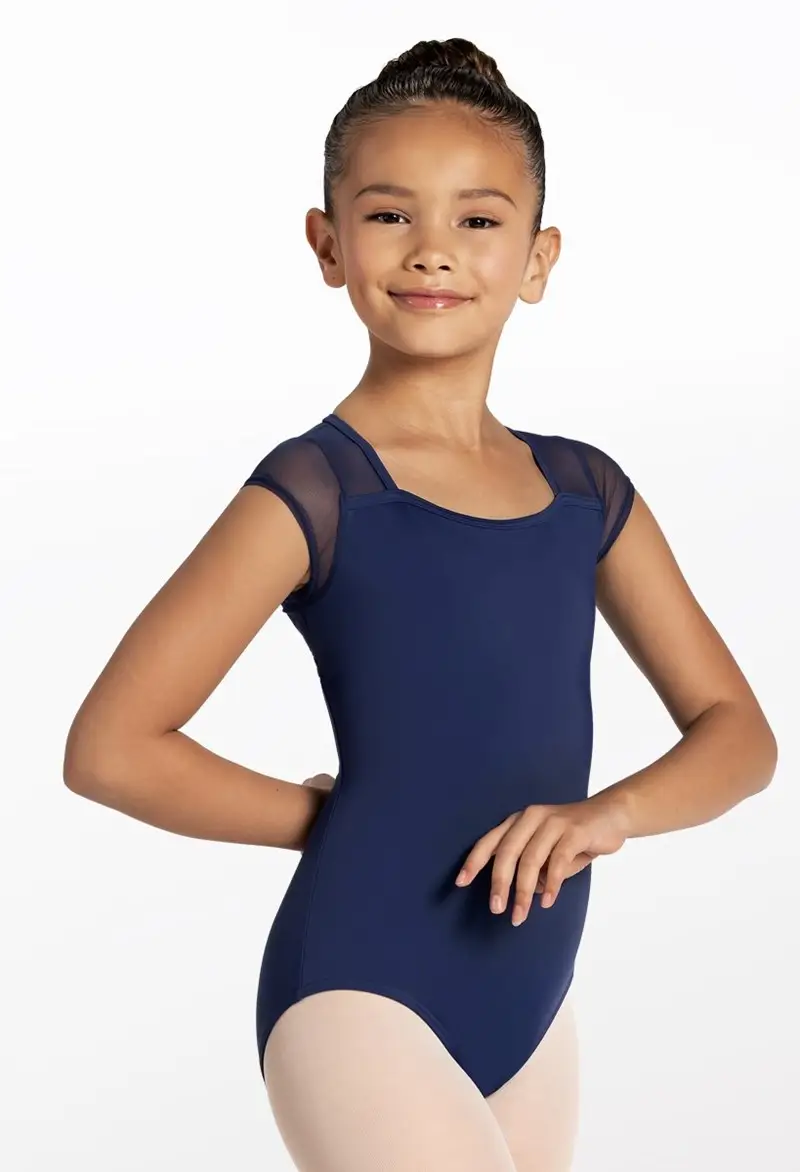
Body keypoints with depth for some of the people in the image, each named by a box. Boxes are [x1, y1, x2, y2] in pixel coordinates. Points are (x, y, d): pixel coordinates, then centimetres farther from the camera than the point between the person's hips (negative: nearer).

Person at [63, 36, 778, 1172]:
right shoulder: (317, 490, -10)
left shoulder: (585, 491, 5)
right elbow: (110, 746, -11)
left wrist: (608, 811, -11)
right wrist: (344, 816, -4)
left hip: (533, 1011, 6)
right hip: (360, 998, -6)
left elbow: (737, 730, 8)